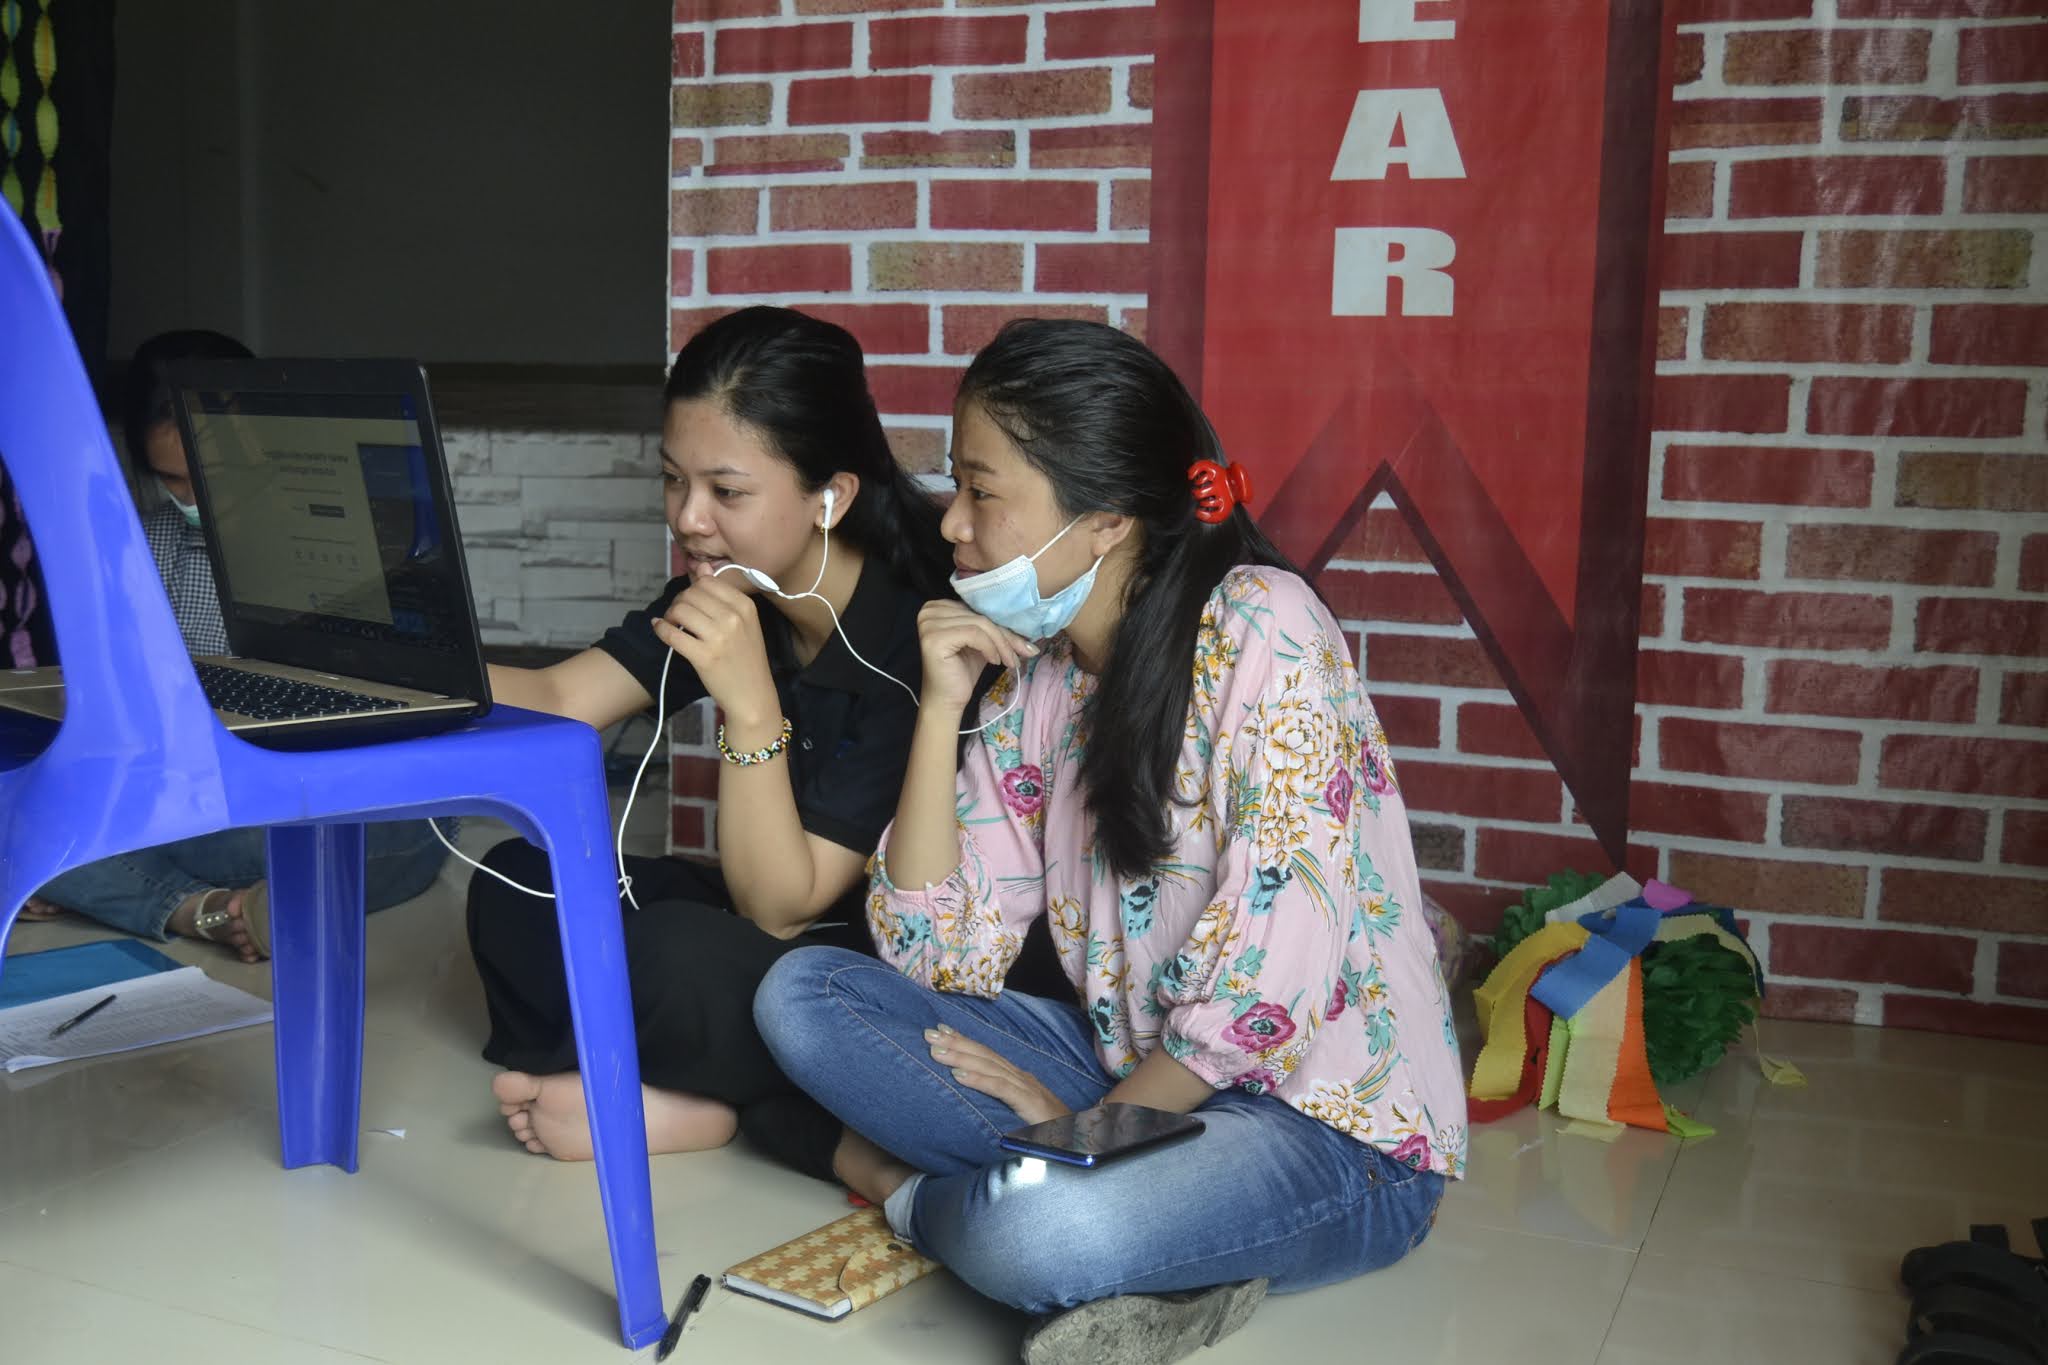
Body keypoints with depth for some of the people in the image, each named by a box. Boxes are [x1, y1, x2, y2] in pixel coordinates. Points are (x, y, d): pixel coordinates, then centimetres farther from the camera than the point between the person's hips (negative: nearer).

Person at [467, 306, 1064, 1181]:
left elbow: (780, 907, -24)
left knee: (677, 956, -33)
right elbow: (556, 700, -8)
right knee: (517, 886, -4)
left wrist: (752, 709, -36)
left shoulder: (916, 639, -27)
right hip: (783, 912, 9)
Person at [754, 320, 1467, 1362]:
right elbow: (936, 963, -1)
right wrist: (941, 710, -8)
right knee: (804, 995, -6)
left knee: (1031, 1223, -36)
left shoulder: (1259, 628, -16)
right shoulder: (1030, 675, 4)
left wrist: (1090, 1125, -11)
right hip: (1134, 1078, 7)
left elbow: (1274, 970, -22)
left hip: (1331, 1126, -7)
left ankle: (913, 1183, -5)